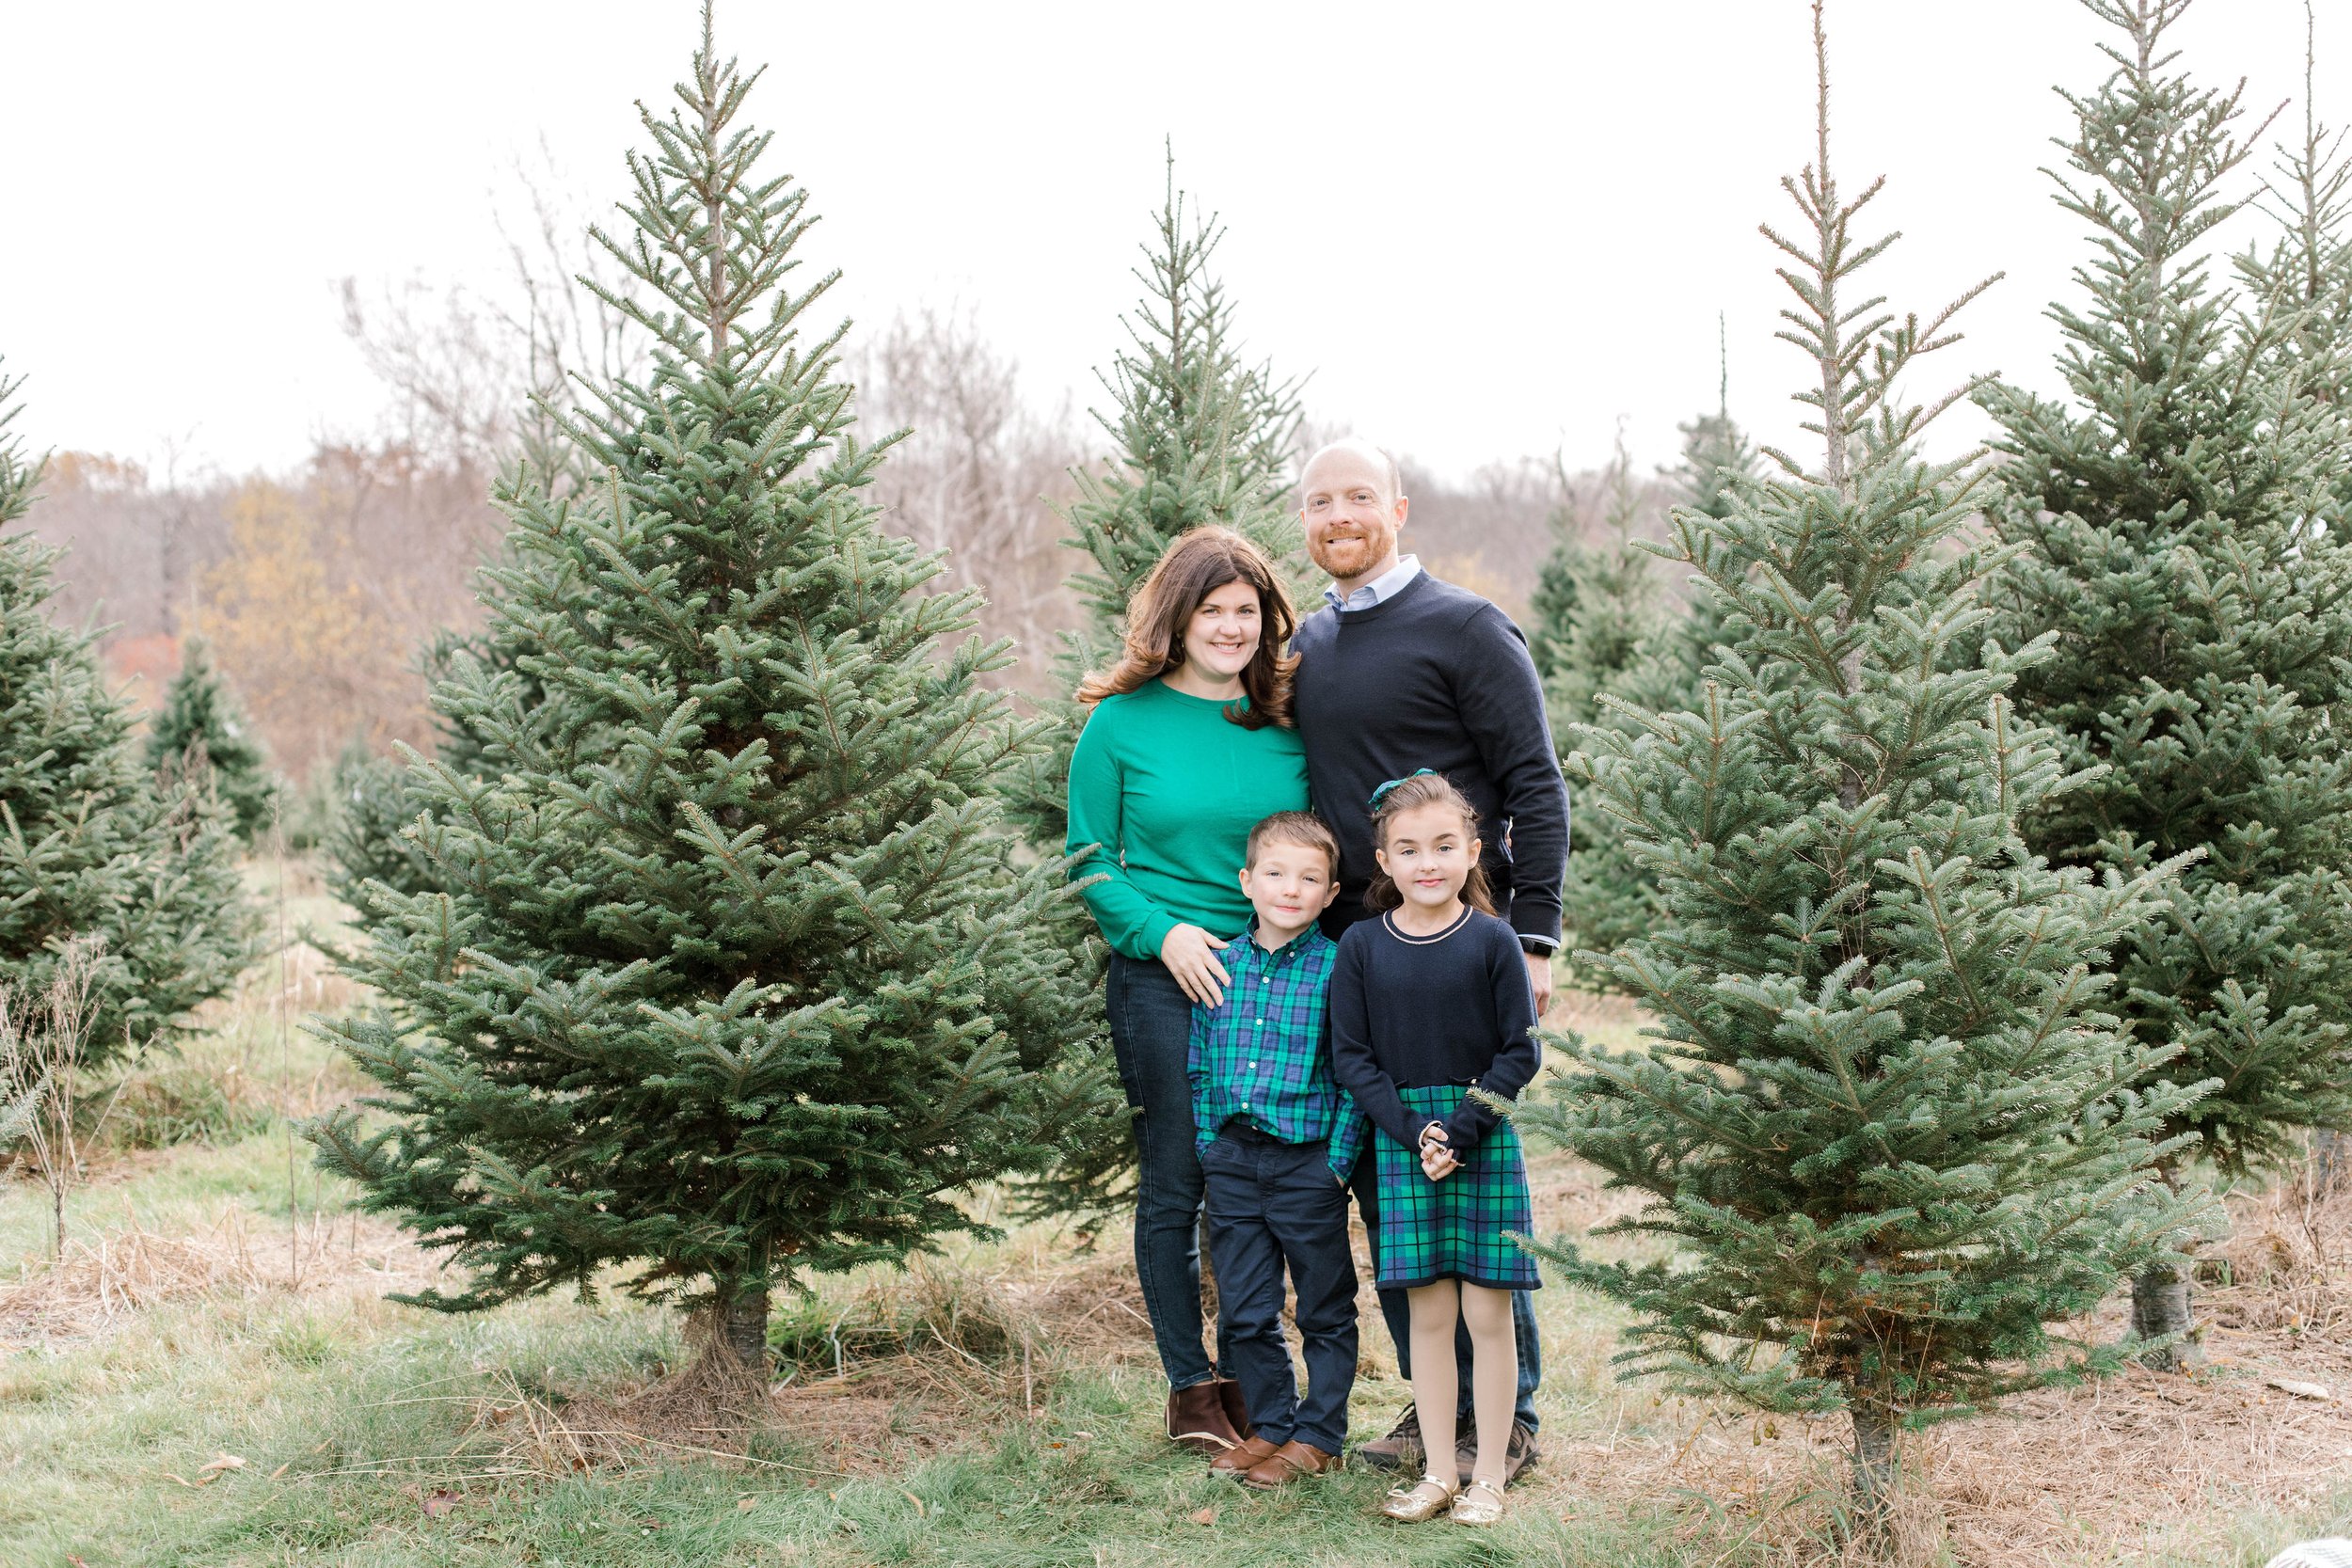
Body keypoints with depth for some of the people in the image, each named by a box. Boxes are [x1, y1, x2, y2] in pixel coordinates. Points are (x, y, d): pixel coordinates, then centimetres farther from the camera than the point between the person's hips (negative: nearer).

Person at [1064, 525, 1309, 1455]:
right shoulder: (1122, 722, -1)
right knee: (1175, 1188, 3)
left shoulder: (1287, 724, 7)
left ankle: (1249, 1377, 20)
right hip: (1164, 983, -3)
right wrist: (1161, 933, -12)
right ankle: (1191, 1388, 14)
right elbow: (1090, 860, 2)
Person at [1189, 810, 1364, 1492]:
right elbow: (1198, 1066, 10)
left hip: (1308, 1162, -4)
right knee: (1244, 1311, 11)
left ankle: (1319, 1436, 19)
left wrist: (1338, 1161, -12)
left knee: (1325, 1309, 8)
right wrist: (1208, 1146, 4)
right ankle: (1271, 1426, 25)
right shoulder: (1219, 966, 4)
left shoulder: (1337, 969, -8)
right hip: (1233, 1162, 4)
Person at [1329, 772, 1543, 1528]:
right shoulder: (1361, 947, 1)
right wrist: (1411, 1132, -10)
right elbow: (1351, 1056, 1)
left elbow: (1521, 1052, -3)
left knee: (1487, 1312, 1)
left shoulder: (1491, 940, -4)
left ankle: (1489, 1476, 12)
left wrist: (1464, 1127, -13)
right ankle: (1437, 1474, 16)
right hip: (1403, 1143, 1)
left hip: (1485, 1142, -1)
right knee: (1428, 1313, 6)